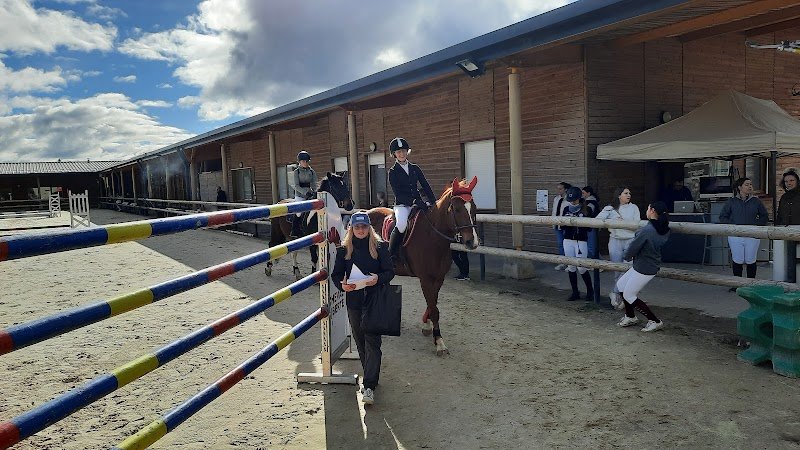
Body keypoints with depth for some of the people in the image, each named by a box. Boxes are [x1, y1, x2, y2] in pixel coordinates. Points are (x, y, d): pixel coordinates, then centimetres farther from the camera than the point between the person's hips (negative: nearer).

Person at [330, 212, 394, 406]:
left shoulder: (379, 246, -2)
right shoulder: (344, 249, 4)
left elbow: (390, 271, -1)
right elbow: (336, 274, 7)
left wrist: (378, 278, -22)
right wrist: (342, 285, -15)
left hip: (375, 300, -3)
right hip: (354, 301, 3)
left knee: (372, 342, -8)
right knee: (360, 341, 13)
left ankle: (369, 386, -7)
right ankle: (370, 378, 31)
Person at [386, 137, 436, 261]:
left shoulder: (415, 168, 15)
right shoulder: (393, 172, 2)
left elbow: (426, 186, 11)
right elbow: (398, 193, -8)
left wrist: (433, 201, -5)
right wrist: (413, 201, -21)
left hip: (418, 203, 5)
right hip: (402, 205, -4)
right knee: (401, 224, -34)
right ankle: (391, 253, -17)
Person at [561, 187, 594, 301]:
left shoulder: (585, 210, -4)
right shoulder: (566, 209, 7)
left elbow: (589, 227, -8)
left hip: (581, 241, -4)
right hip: (568, 240, 4)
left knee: (581, 268, -5)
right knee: (571, 267, 5)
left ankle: (590, 290, 16)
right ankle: (575, 292, 16)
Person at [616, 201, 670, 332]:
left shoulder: (646, 231, -28)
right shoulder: (664, 230, -2)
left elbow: (632, 249, -19)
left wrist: (626, 256, 3)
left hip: (644, 269, -9)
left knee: (629, 295, 6)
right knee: (621, 285, 21)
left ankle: (655, 321, 11)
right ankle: (630, 317, 33)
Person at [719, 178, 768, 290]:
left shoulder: (756, 201, 6)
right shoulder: (731, 201, 3)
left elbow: (765, 216, 15)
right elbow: (722, 216, 7)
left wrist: (757, 225, 0)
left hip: (752, 236, 1)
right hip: (735, 236, -1)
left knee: (750, 261, 4)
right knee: (737, 261, 2)